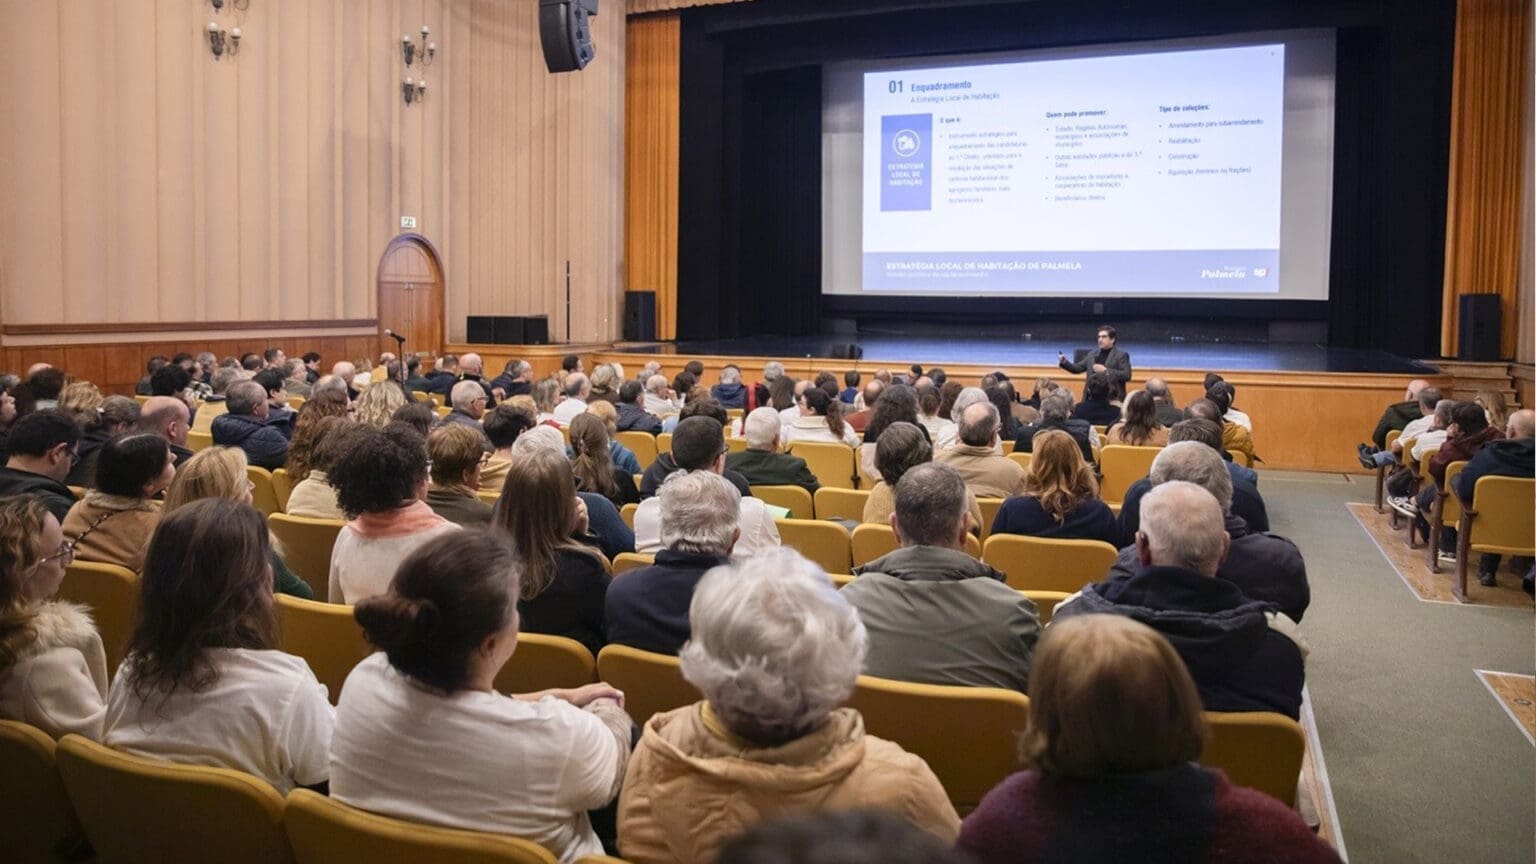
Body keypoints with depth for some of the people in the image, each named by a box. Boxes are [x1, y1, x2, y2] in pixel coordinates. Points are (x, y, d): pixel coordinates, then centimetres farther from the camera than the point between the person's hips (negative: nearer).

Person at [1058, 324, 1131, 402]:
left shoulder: (1121, 355, 0)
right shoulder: (1092, 354, 17)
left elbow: (1127, 375, -11)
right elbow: (1077, 368, 18)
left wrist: (1106, 371, -17)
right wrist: (1064, 362, -1)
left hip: (1112, 399, -5)